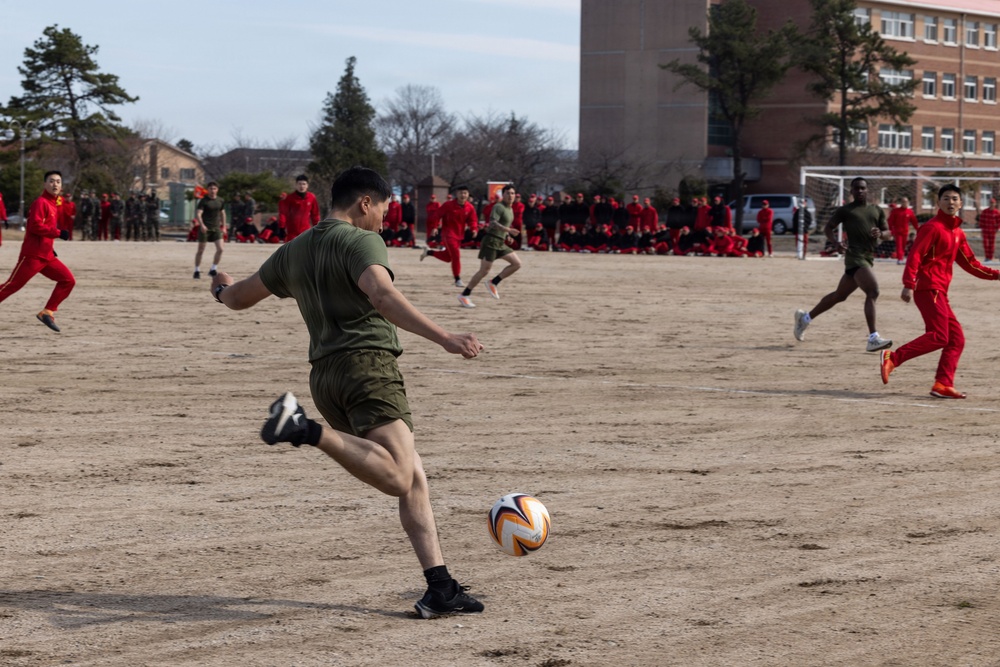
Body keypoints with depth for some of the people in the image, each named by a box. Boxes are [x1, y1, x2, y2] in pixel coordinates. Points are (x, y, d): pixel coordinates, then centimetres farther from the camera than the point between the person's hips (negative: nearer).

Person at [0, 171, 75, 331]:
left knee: (68, 280, 2)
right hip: (32, 255, -9)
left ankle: (47, 312, 4)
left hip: (47, 256, 9)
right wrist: (58, 233, -22)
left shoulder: (54, 204, 17)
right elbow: (35, 226, -23)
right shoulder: (41, 202, -11)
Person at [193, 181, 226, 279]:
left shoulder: (220, 201, 7)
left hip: (216, 228, 4)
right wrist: (202, 225, -30)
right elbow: (198, 214, -16)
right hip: (205, 228, -4)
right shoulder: (204, 201, -8)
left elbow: (222, 213, 20)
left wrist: (224, 226, 18)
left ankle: (213, 269, 5)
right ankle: (197, 270, 14)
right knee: (200, 250, 3)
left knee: (220, 249, -8)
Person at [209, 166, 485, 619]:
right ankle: (308, 431, -34)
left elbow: (240, 298, 31)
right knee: (398, 478, -25)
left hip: (324, 373, 8)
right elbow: (383, 296, -21)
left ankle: (440, 589, -1)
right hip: (368, 363, -8)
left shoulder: (294, 251, 21)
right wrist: (444, 338, -29)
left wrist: (223, 289, 56)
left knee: (413, 479, 8)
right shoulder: (360, 241, -2)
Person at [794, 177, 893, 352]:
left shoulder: (877, 211, 17)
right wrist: (835, 242, -13)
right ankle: (873, 339, -26)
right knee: (872, 291, -23)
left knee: (839, 295, 18)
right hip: (855, 256, -7)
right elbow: (828, 228, 7)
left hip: (869, 257, 7)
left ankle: (805, 318, 35)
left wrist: (880, 234, -7)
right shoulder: (845, 210, 3)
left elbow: (887, 231, 17)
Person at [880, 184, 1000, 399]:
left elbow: (970, 263, 24)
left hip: (940, 292, 9)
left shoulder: (957, 233, 19)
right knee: (938, 336, -18)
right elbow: (914, 255, -15)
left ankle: (943, 385, 4)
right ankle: (893, 358, -17)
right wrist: (908, 285, -25)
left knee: (956, 339, 6)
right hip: (929, 288, -9)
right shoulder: (932, 227, -7)